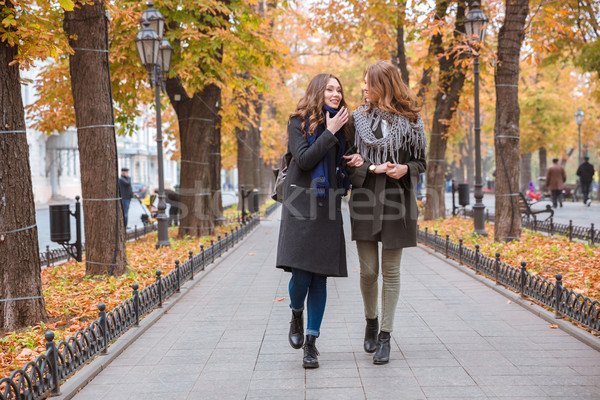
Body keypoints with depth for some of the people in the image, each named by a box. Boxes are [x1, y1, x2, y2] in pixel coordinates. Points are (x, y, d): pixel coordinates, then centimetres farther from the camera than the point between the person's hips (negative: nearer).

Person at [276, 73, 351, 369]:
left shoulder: (340, 125, 14)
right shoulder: (298, 123, 1)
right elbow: (303, 160, -13)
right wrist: (329, 133, -13)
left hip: (328, 206, 4)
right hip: (302, 204, -4)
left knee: (320, 276, 1)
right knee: (301, 274, -12)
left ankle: (311, 341, 9)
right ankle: (296, 315, 21)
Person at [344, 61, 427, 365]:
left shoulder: (410, 120, 3)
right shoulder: (359, 117, 6)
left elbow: (420, 162, 9)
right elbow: (351, 161, 5)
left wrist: (405, 169, -12)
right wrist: (372, 168, -13)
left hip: (397, 201, -1)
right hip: (365, 200, 1)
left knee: (391, 271, 2)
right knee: (368, 270, 1)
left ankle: (385, 336, 11)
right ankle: (371, 321, 27)